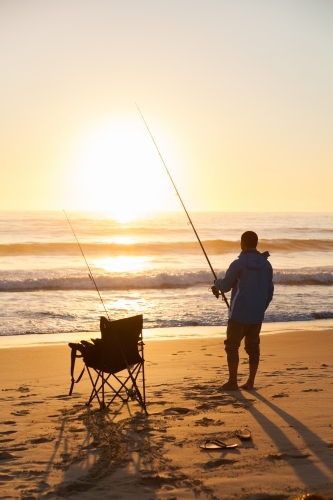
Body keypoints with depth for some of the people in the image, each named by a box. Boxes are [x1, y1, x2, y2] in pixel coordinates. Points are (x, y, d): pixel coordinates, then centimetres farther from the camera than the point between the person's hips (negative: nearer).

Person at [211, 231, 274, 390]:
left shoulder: (238, 264, -12)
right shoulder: (266, 264, 5)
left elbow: (225, 286, -2)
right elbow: (270, 291, 10)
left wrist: (216, 284, 21)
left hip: (240, 313, -5)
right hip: (257, 314, 5)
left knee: (232, 346, 4)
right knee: (253, 347, 11)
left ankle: (232, 382, 4)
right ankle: (250, 382, 9)